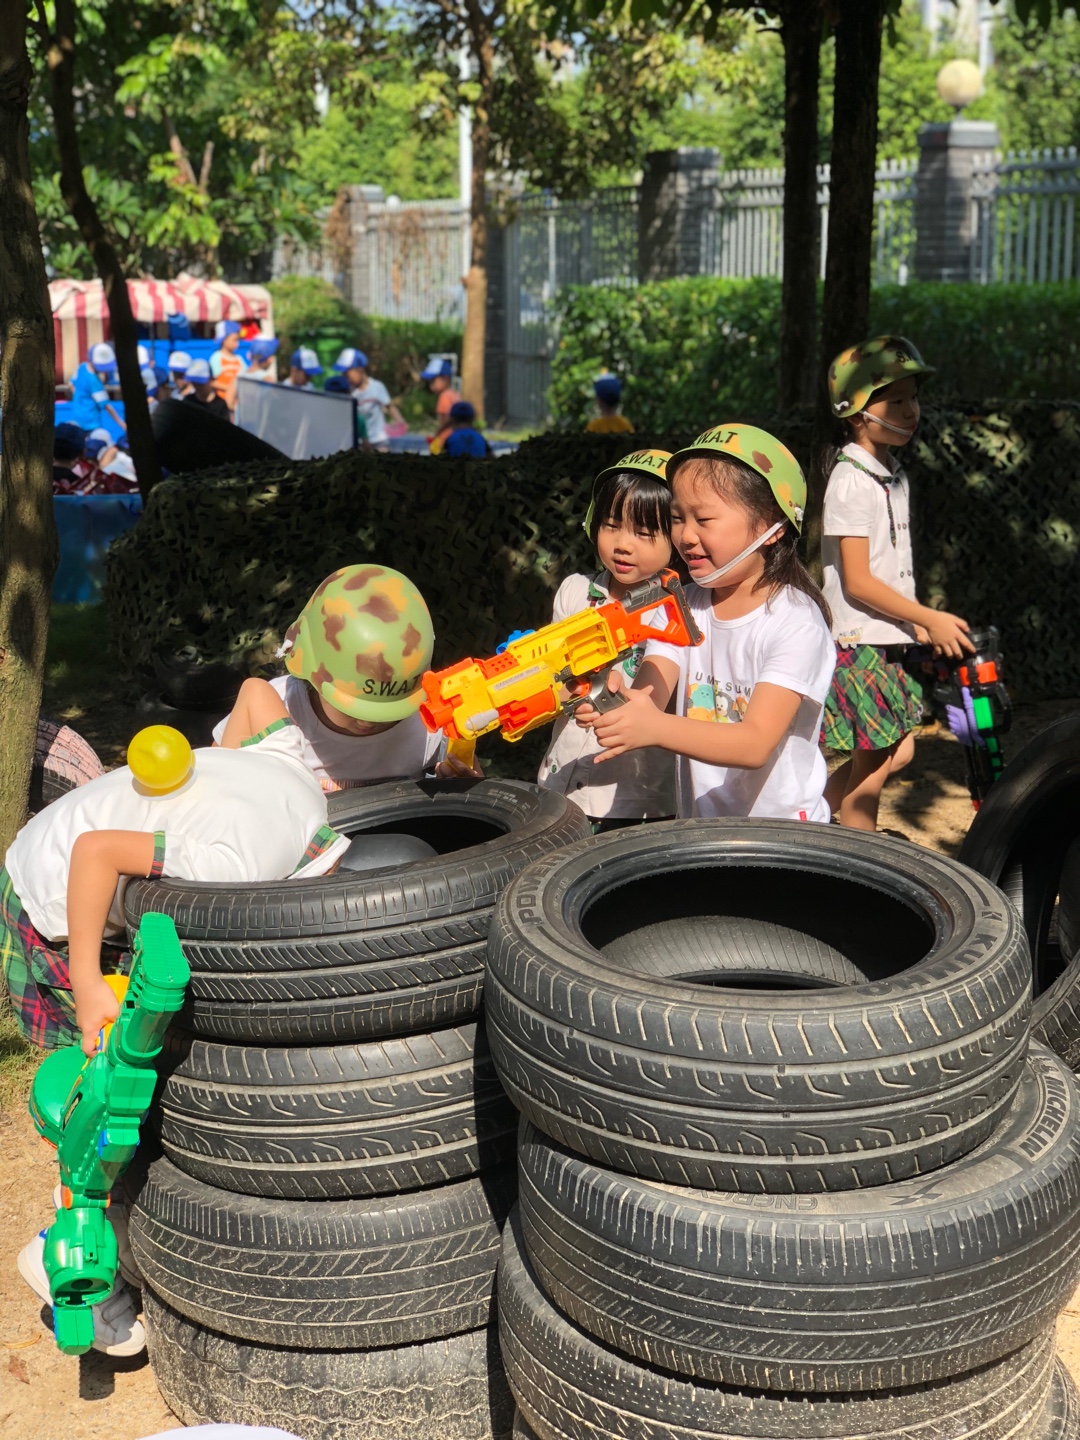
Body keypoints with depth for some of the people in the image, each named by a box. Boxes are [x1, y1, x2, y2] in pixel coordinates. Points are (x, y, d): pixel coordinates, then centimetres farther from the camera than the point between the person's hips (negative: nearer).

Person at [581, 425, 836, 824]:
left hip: (782, 829, -6)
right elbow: (645, 698, -7)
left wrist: (657, 729, -35)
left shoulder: (795, 621, -12)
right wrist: (611, 704, -30)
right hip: (698, 828, 6)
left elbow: (756, 743, -21)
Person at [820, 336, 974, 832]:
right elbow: (857, 581, -19)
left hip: (889, 641, 9)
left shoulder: (892, 475, 12)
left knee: (898, 752, 14)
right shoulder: (851, 481, -17)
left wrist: (919, 622, 10)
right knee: (872, 764, 0)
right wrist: (929, 619, -16)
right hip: (859, 642, -9)